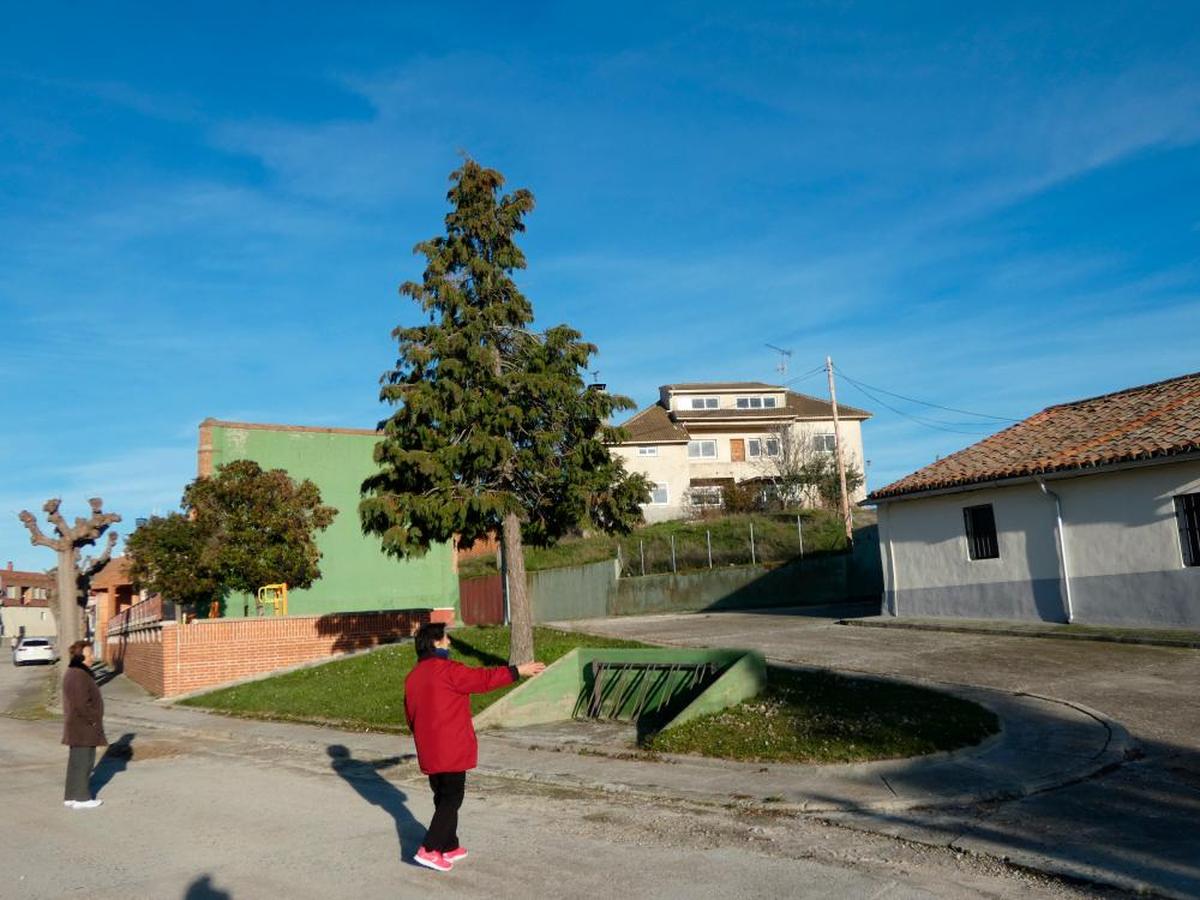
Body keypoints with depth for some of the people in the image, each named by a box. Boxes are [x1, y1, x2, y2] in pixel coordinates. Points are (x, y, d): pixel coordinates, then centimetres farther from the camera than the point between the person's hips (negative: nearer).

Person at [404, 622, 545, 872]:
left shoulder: (413, 676, 9)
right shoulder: (447, 670, -16)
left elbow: (411, 715, 18)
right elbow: (483, 678, -14)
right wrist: (518, 671, -6)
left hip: (428, 751, 8)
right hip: (451, 750, -8)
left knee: (443, 798, 17)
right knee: (452, 799, -1)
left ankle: (450, 847, 25)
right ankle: (429, 850, -5)